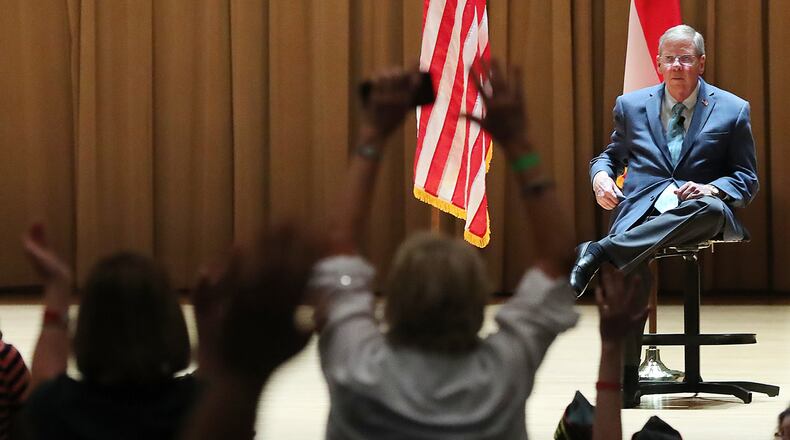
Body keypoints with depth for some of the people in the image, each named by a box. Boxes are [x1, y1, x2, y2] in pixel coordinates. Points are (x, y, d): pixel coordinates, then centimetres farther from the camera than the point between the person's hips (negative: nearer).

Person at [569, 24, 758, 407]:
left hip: (699, 212, 0)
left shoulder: (732, 110, 12)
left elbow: (747, 180, 11)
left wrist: (711, 189, -11)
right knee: (632, 264, -35)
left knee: (712, 208, -40)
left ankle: (601, 250, -40)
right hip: (641, 214, 0)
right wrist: (601, 175, 4)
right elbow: (611, 156, 30)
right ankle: (626, 379, -31)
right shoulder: (631, 106, 18)